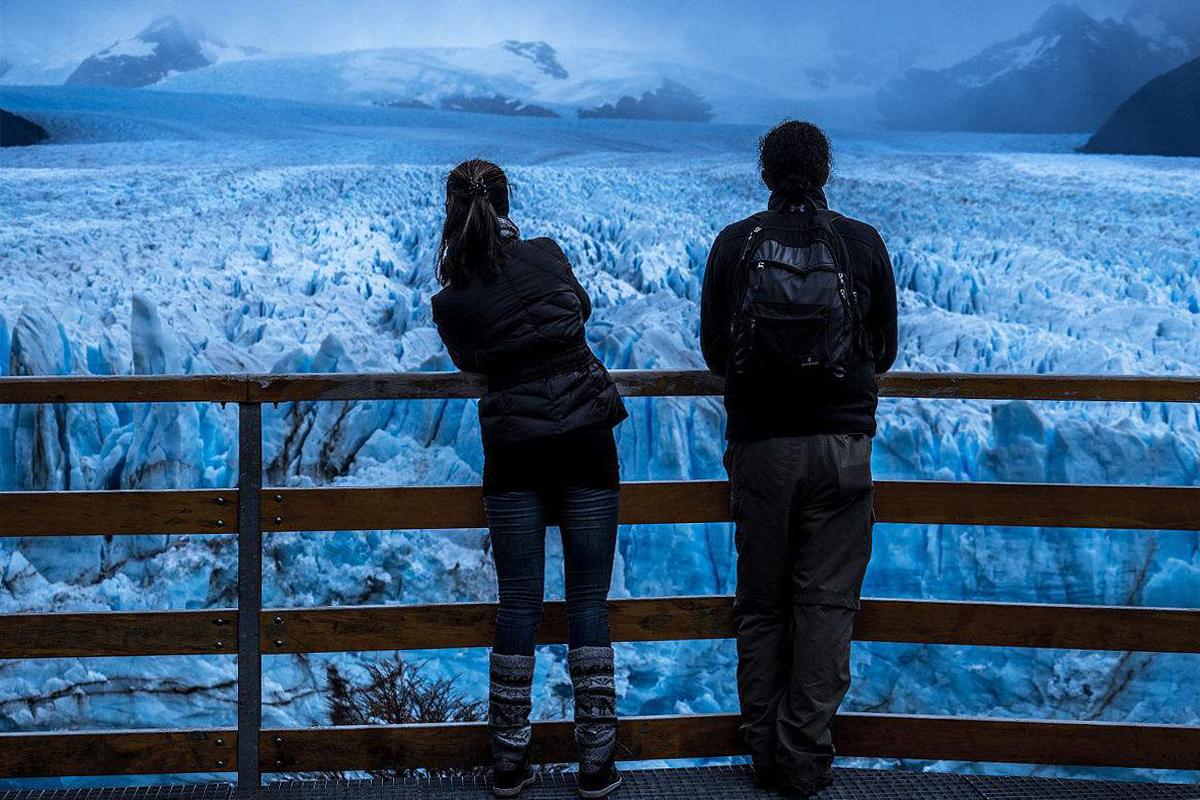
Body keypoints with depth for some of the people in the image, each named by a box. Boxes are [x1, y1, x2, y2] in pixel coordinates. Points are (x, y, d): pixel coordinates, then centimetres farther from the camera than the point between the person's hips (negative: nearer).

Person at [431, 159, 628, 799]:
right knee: (588, 601, 5)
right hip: (585, 441, 0)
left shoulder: (450, 303, -5)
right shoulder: (546, 255, -4)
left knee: (518, 605, 7)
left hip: (513, 452, 0)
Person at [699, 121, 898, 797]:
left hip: (759, 443, 1)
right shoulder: (864, 243, -1)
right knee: (827, 602, 6)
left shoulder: (734, 244, -1)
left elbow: (714, 351, 3)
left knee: (761, 604, 12)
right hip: (842, 444, 0)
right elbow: (884, 352, 6)